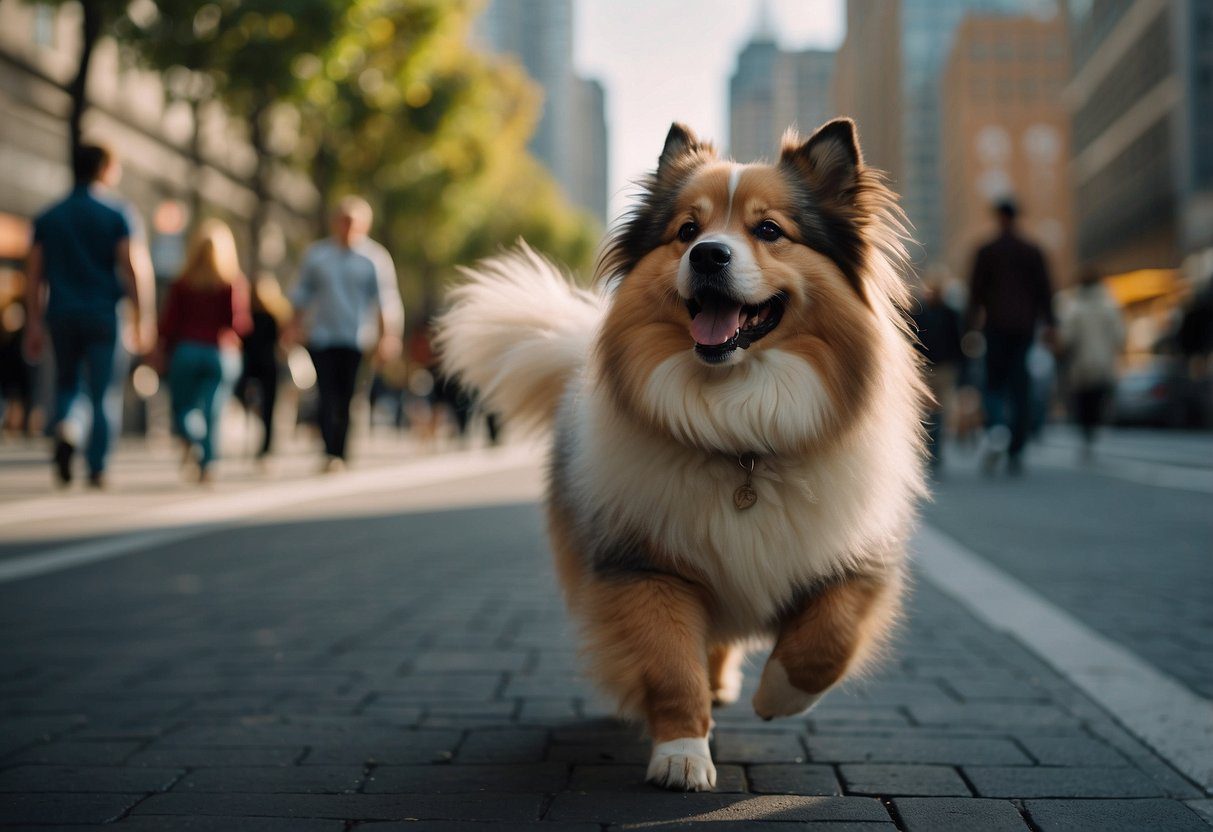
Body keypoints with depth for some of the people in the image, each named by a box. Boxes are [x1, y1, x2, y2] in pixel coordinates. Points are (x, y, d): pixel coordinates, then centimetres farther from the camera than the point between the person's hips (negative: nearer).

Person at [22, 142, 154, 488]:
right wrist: (143, 319, -6)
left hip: (61, 314, 3)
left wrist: (35, 324, 10)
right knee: (105, 394, 4)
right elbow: (136, 268, -10)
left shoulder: (48, 217, 10)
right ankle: (97, 468, -1)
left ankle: (65, 427, -12)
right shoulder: (118, 214, -2)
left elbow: (34, 274, 7)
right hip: (103, 314, -3)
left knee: (67, 383, 19)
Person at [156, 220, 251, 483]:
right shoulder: (234, 282, -3)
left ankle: (191, 439, -21)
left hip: (186, 350, 1)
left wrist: (165, 353, 12)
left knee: (183, 406, 11)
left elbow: (168, 322, -1)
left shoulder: (182, 282, 1)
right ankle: (206, 467, -7)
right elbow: (240, 322, -11)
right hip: (221, 353, -1)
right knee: (212, 411, 3)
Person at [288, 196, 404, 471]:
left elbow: (388, 301, -1)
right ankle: (331, 454, -13)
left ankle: (339, 456, 12)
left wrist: (389, 336, -9)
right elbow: (302, 294, 18)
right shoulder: (317, 254, 9)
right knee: (329, 397, -10)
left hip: (358, 342, -1)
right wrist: (295, 328, 13)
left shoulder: (375, 258, 2)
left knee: (348, 399, 0)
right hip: (322, 338, 1)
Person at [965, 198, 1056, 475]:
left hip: (996, 327, -2)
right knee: (1020, 390, 4)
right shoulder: (1033, 252, 6)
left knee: (994, 385, 5)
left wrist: (971, 324, 1)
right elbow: (1044, 289, 2)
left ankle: (996, 428, -26)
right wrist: (1049, 324, 2)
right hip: (1024, 327, 2)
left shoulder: (986, 252, 0)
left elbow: (976, 290, -3)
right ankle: (1016, 452, 2)